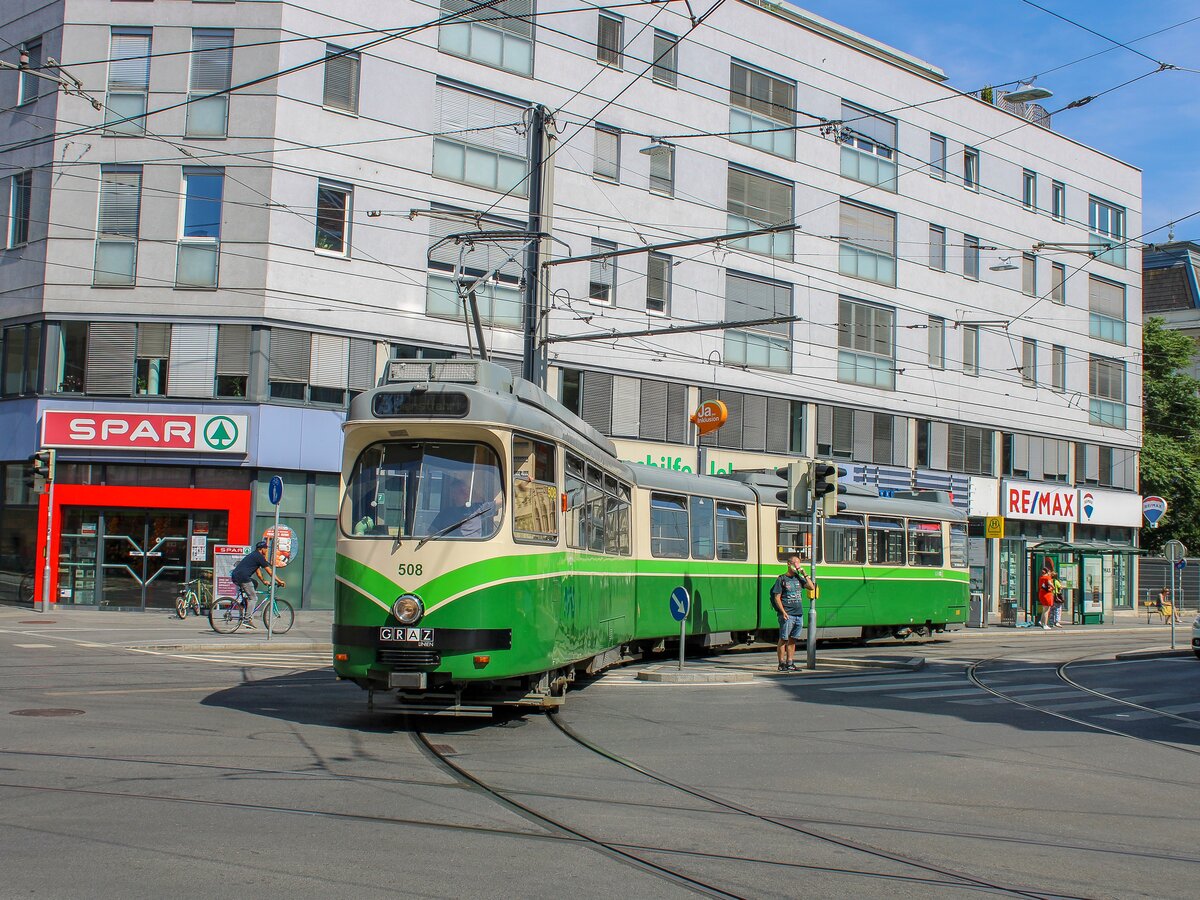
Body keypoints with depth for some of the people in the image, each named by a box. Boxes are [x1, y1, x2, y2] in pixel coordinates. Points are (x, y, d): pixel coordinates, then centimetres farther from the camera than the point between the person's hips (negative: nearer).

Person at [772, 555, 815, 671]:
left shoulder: (798, 578, 15)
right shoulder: (782, 579, -2)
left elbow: (811, 587, 8)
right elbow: (777, 597, -6)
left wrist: (804, 574, 3)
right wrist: (783, 612, -15)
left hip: (799, 614, 6)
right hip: (787, 614, -6)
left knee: (792, 639, 9)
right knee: (783, 639, -4)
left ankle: (790, 663, 14)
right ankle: (782, 664, -1)